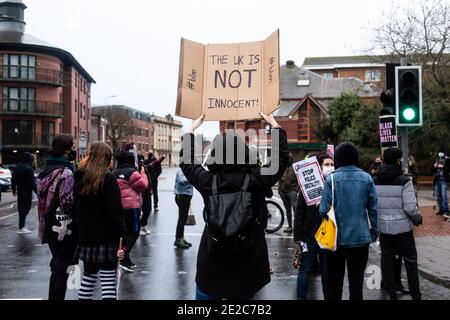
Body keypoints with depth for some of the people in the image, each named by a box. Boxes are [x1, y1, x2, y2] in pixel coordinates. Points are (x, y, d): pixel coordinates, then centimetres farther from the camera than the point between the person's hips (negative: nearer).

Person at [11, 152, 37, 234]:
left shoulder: (18, 167, 9)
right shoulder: (29, 168, -17)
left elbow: (13, 179, 16)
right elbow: (32, 182, -19)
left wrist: (14, 189, 26)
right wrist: (36, 191, -12)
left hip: (19, 190, 8)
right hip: (27, 191, -8)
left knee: (21, 207, 16)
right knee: (26, 207, -6)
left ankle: (21, 226, 25)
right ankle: (21, 227, -12)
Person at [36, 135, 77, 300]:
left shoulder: (47, 170, 11)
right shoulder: (65, 172, -17)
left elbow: (42, 199, 15)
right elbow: (68, 201, -23)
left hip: (49, 226, 9)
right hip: (64, 227, -9)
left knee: (57, 266, 18)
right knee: (61, 268, 0)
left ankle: (54, 296, 26)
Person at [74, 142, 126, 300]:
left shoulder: (80, 178, 7)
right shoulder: (108, 179, -11)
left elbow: (75, 208, 14)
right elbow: (115, 212, -15)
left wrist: (82, 231, 19)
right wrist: (120, 236, -12)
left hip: (86, 236, 6)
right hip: (106, 239, -6)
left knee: (89, 275, 20)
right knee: (108, 280, -2)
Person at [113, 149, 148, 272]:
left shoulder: (114, 173, 11)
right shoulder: (131, 172, -12)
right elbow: (143, 185, -8)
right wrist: (143, 174, 6)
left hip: (118, 206, 8)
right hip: (131, 206, -8)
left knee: (125, 232, 16)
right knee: (134, 232, -3)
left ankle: (126, 260, 21)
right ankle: (124, 259, -11)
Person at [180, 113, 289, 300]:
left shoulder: (208, 181, -9)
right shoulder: (257, 180, -12)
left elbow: (186, 161, 10)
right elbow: (282, 158, 5)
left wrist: (192, 129, 21)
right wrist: (275, 125, 16)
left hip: (211, 265, 1)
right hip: (248, 265, 0)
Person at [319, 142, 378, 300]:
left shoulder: (331, 179, -10)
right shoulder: (366, 178, -3)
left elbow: (324, 210, -12)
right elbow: (373, 209, 0)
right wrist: (374, 231, 12)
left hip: (337, 238, -1)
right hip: (361, 237, 2)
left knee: (334, 281, 11)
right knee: (357, 281, 11)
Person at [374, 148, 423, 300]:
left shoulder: (375, 181, 0)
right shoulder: (404, 181, -15)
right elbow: (410, 207, -17)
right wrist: (418, 219, 2)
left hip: (383, 227, 4)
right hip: (402, 227, -4)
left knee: (386, 259, 13)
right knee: (410, 261, 9)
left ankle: (391, 294, 22)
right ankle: (415, 295, 16)